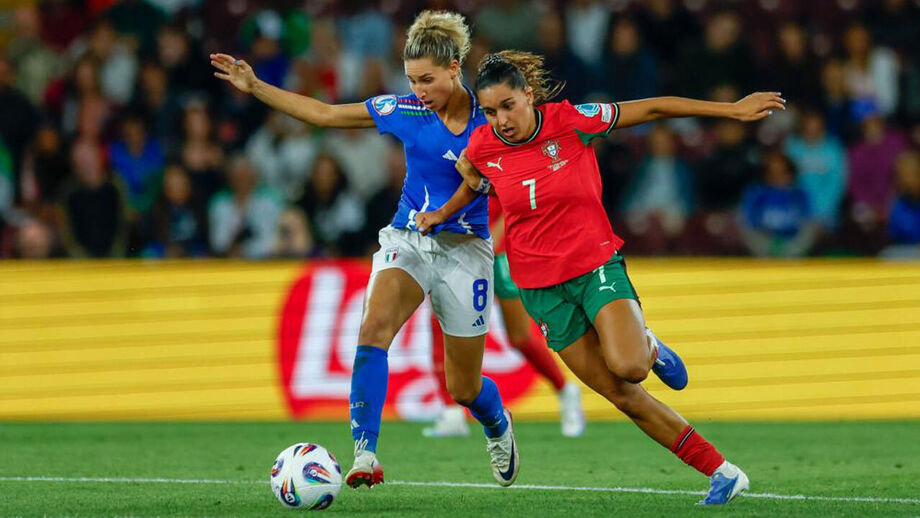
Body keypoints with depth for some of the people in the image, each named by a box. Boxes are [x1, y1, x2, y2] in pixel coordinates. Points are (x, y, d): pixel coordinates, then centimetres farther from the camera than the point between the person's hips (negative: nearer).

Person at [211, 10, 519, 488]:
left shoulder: (491, 120, -9)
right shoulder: (404, 110, -2)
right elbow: (323, 113, 4)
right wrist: (254, 87, 2)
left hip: (465, 251, -2)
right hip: (406, 240, 2)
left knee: (464, 386, 7)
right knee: (373, 328, -29)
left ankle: (498, 427, 45)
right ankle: (365, 457, -33)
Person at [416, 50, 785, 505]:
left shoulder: (570, 122, -14)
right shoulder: (483, 147, -5)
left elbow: (653, 109, -9)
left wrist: (732, 109, -9)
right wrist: (442, 213, 9)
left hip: (597, 264, -3)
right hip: (541, 288, 3)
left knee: (628, 366, -28)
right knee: (622, 395, -2)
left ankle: (648, 345, 11)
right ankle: (722, 472, 6)